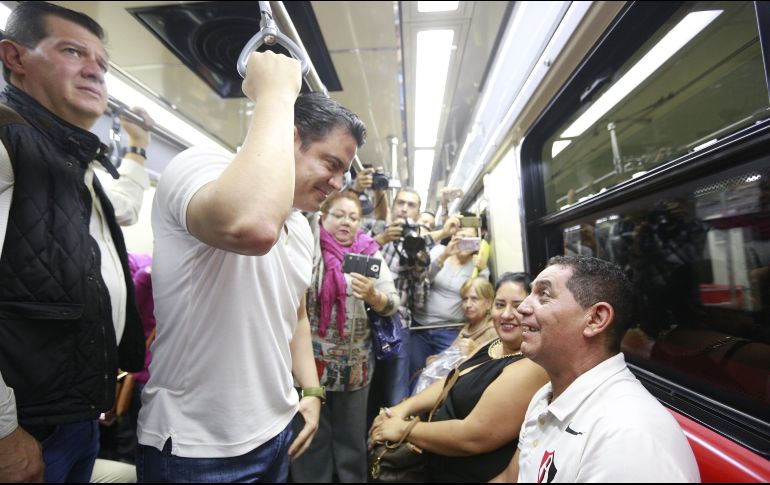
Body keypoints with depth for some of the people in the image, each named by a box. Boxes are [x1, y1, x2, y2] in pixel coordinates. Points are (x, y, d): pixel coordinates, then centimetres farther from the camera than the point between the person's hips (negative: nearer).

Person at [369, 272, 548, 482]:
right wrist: (404, 407, -2)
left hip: (469, 474, -7)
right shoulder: (494, 346, 3)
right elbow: (452, 383, 12)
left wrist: (403, 429, -17)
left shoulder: (532, 367, -25)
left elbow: (474, 437, -28)